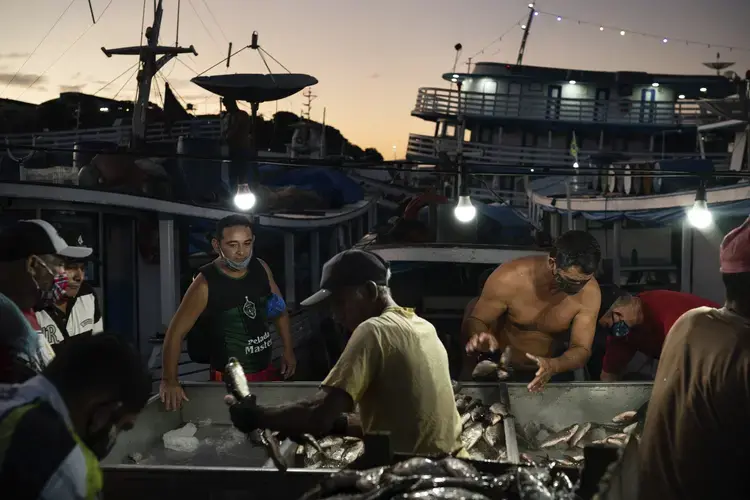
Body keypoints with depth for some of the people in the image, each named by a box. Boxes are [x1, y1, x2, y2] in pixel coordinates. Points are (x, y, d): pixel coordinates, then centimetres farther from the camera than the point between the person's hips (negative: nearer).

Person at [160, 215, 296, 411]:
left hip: (267, 370, 5)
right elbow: (176, 333, -20)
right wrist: (169, 380, -28)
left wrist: (288, 349, 6)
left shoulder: (261, 268, -4)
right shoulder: (205, 284, -20)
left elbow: (280, 309, 12)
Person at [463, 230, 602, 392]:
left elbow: (582, 350, -17)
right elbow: (474, 321, -13)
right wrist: (480, 337, -38)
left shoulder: (590, 291, -21)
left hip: (546, 373, 4)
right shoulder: (509, 279, -26)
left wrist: (553, 366, -39)